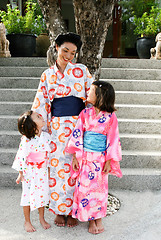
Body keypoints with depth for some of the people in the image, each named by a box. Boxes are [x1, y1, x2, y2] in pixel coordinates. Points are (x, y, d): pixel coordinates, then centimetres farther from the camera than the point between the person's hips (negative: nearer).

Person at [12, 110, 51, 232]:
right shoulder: (27, 140, -20)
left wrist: (48, 171, 11)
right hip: (30, 172, -4)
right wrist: (20, 174, -7)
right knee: (28, 195, 8)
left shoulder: (46, 136, -5)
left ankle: (42, 219, 34)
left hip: (42, 172, 4)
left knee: (42, 194, 14)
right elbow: (21, 157, -13)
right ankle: (27, 221, 26)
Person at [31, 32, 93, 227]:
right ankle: (59, 210, 22)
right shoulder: (47, 75, 8)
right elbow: (40, 103, 9)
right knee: (58, 165, 6)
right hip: (57, 126, 1)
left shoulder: (82, 70, 3)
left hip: (79, 124, -1)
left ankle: (73, 210, 20)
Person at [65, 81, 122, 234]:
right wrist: (75, 156, -2)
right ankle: (90, 220, 21)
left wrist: (109, 161, -6)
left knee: (99, 188, 8)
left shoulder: (110, 117, -8)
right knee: (85, 187, 5)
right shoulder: (85, 114, -1)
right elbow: (77, 135, 0)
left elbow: (113, 140, -5)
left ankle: (99, 219, 27)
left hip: (100, 159, -2)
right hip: (85, 157, 2)